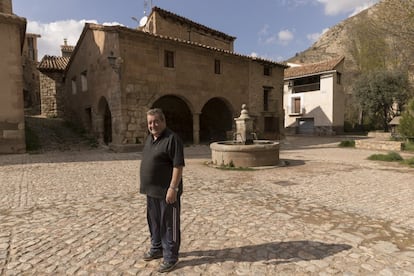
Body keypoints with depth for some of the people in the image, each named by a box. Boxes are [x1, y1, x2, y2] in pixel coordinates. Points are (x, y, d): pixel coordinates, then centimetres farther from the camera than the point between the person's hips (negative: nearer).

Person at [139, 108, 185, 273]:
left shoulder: (172, 139, -17)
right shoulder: (149, 138, 11)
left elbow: (178, 165, -21)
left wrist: (173, 188, -24)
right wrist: (146, 185, 18)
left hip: (166, 191, -9)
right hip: (152, 191, 9)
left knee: (169, 224, 4)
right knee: (154, 221, 21)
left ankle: (170, 257, 18)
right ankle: (157, 249, 39)